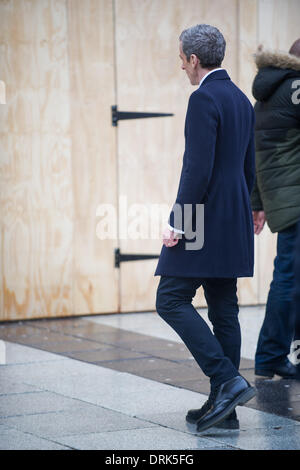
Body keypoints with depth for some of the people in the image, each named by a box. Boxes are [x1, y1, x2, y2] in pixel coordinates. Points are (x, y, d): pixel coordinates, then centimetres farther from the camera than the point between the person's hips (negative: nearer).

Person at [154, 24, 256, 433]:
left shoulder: (204, 98, -14)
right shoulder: (242, 99, 14)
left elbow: (198, 168, -21)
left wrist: (177, 222, -18)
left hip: (206, 218, -9)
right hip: (234, 223, 9)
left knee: (172, 300, -5)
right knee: (223, 309, 9)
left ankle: (228, 381, -13)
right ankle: (224, 406, 11)